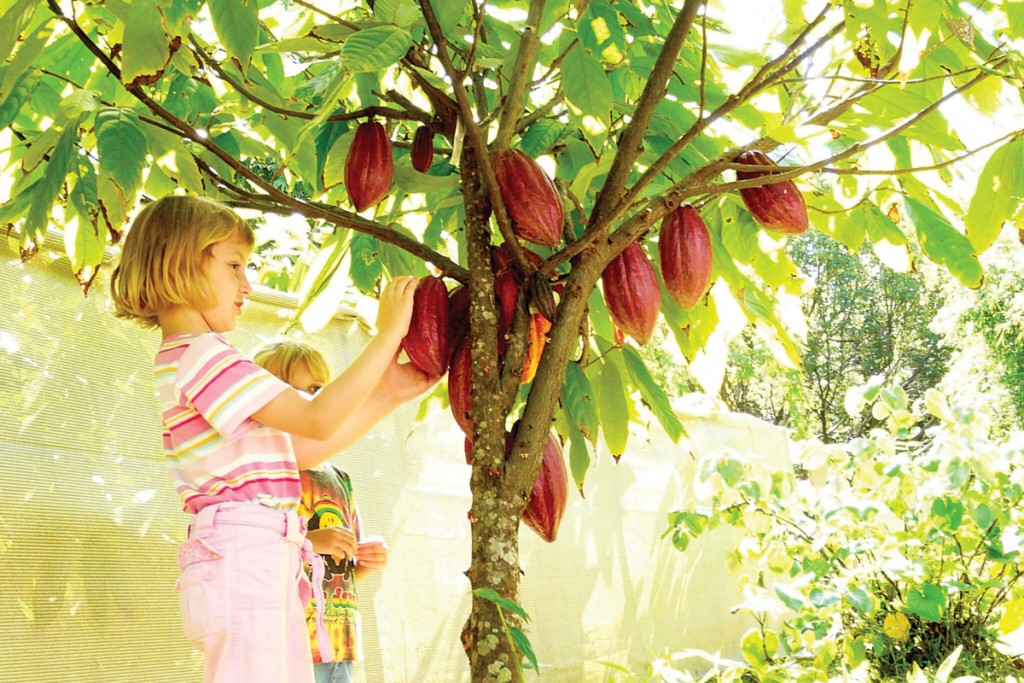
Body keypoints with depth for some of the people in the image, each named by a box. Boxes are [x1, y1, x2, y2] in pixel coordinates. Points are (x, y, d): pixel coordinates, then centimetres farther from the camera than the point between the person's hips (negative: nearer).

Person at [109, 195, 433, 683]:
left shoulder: (194, 359, 24)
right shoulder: (200, 355, -10)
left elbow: (305, 450, 20)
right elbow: (317, 420, -16)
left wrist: (386, 395, 15)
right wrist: (386, 335, -9)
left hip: (269, 562, 10)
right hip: (240, 553, -10)